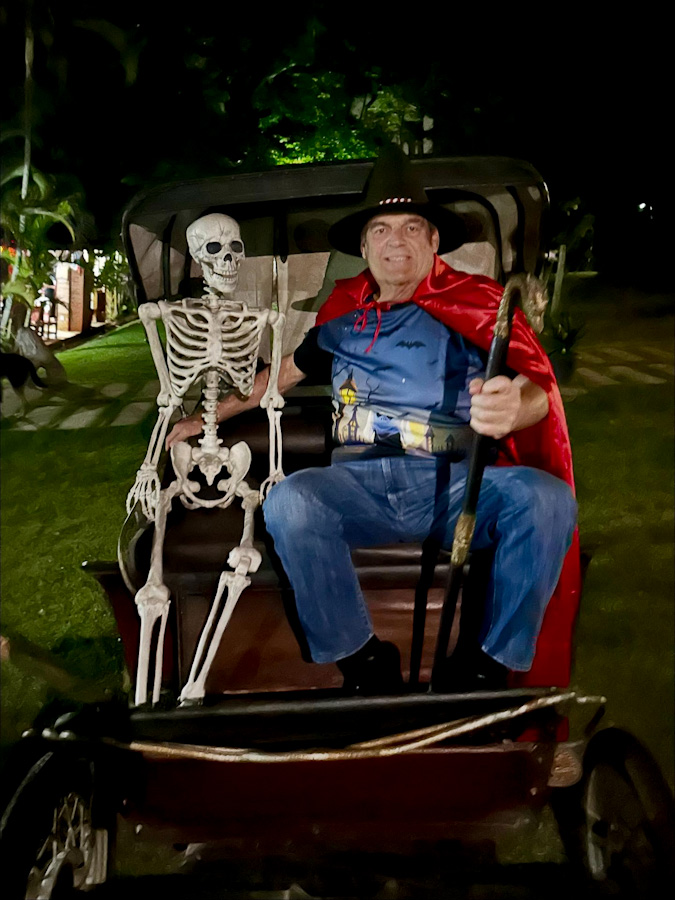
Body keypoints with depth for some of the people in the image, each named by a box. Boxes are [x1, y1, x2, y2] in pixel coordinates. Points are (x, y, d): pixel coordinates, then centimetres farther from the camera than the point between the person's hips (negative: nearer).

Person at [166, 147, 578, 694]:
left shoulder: (475, 301, 7)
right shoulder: (344, 310, 17)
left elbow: (538, 383, -7)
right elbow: (290, 368, 32)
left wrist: (514, 405, -33)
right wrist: (209, 417, 34)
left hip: (458, 483, -1)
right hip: (364, 482, 2)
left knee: (545, 497, -32)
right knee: (288, 501, -31)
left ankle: (488, 668, -14)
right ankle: (364, 665, -13)